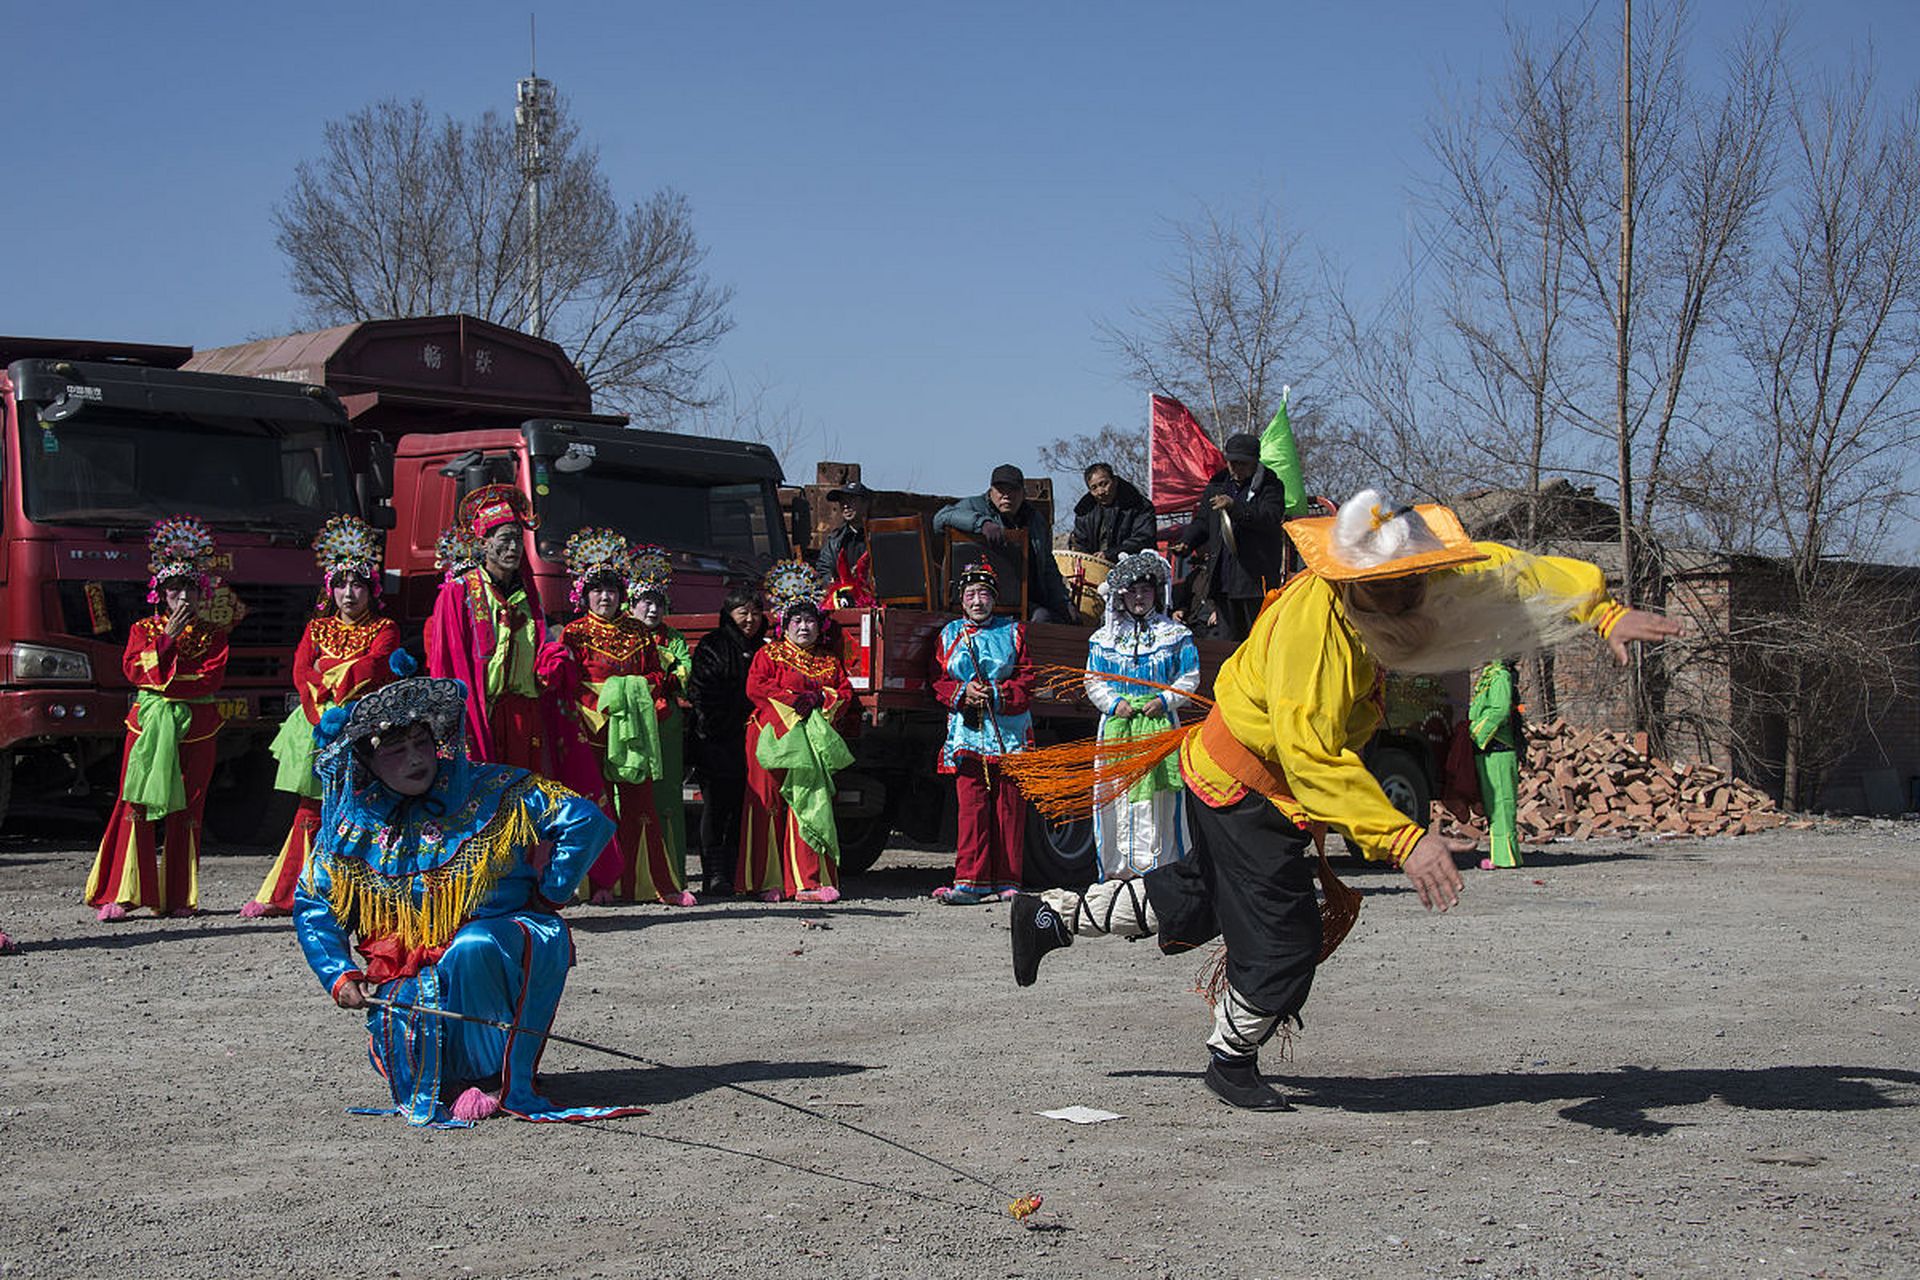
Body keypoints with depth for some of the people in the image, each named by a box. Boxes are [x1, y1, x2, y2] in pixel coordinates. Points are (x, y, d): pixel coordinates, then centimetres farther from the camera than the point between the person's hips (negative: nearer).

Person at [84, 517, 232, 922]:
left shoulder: (213, 635, 10)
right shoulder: (143, 629, 12)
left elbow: (211, 678, -5)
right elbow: (134, 669, -4)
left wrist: (162, 678, -11)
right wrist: (168, 637, -10)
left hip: (194, 731, 0)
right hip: (148, 725, 0)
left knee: (185, 812, 0)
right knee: (135, 806, -6)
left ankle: (177, 897, 6)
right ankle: (121, 895, -6)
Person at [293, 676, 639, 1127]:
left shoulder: (489, 791, -5)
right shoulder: (350, 827, 5)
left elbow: (586, 821, -7)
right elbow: (311, 903, 13)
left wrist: (548, 896, -5)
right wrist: (338, 975, 1)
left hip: (506, 937, -3)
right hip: (412, 971, 3)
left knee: (472, 948, -38)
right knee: (394, 1030, -27)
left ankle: (500, 1076, -19)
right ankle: (452, 1074, 9)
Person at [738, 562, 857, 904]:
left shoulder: (830, 660, 21)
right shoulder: (768, 655, 9)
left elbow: (845, 692, 13)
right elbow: (755, 686, -5)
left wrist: (822, 702, -7)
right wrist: (796, 699, -10)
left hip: (815, 740, 3)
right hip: (776, 739, -3)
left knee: (813, 805, -5)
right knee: (770, 805, -7)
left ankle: (809, 880, -8)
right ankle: (768, 882, -6)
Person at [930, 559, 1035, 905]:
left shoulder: (1013, 632, 9)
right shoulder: (949, 635, 13)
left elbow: (1027, 681, 3)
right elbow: (939, 682, 9)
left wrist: (995, 693, -12)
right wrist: (963, 692, -10)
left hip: (1008, 730, 0)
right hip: (967, 731, 0)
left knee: (1009, 808, 0)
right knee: (971, 806, -7)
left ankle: (1006, 882, 5)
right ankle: (969, 882, -9)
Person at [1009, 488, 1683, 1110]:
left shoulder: (1404, 578, -12)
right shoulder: (1313, 623, -37)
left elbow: (1509, 572, -5)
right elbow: (1311, 755, -44)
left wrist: (1603, 612, -16)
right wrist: (1404, 839, -49)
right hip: (1244, 788, -9)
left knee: (1201, 899, 26)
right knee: (1285, 940, -2)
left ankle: (1052, 914, 39)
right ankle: (1231, 1062, 24)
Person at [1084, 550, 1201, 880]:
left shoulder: (1175, 634, 9)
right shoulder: (1104, 637, 13)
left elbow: (1189, 677, 7)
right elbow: (1093, 680, 11)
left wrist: (1166, 699, -9)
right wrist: (1113, 703, -6)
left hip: (1159, 722, -1)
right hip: (1117, 724, 1)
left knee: (1161, 797, -6)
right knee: (1115, 795, -2)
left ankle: (1164, 865, -1)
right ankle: (1116, 868, 4)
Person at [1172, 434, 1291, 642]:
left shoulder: (1270, 486, -2)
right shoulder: (1217, 485, 16)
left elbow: (1271, 518, -18)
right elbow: (1203, 522, 24)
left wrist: (1234, 506, -24)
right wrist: (1187, 542, 5)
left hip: (1256, 576, -5)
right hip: (1223, 576, 6)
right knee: (1230, 636, 10)